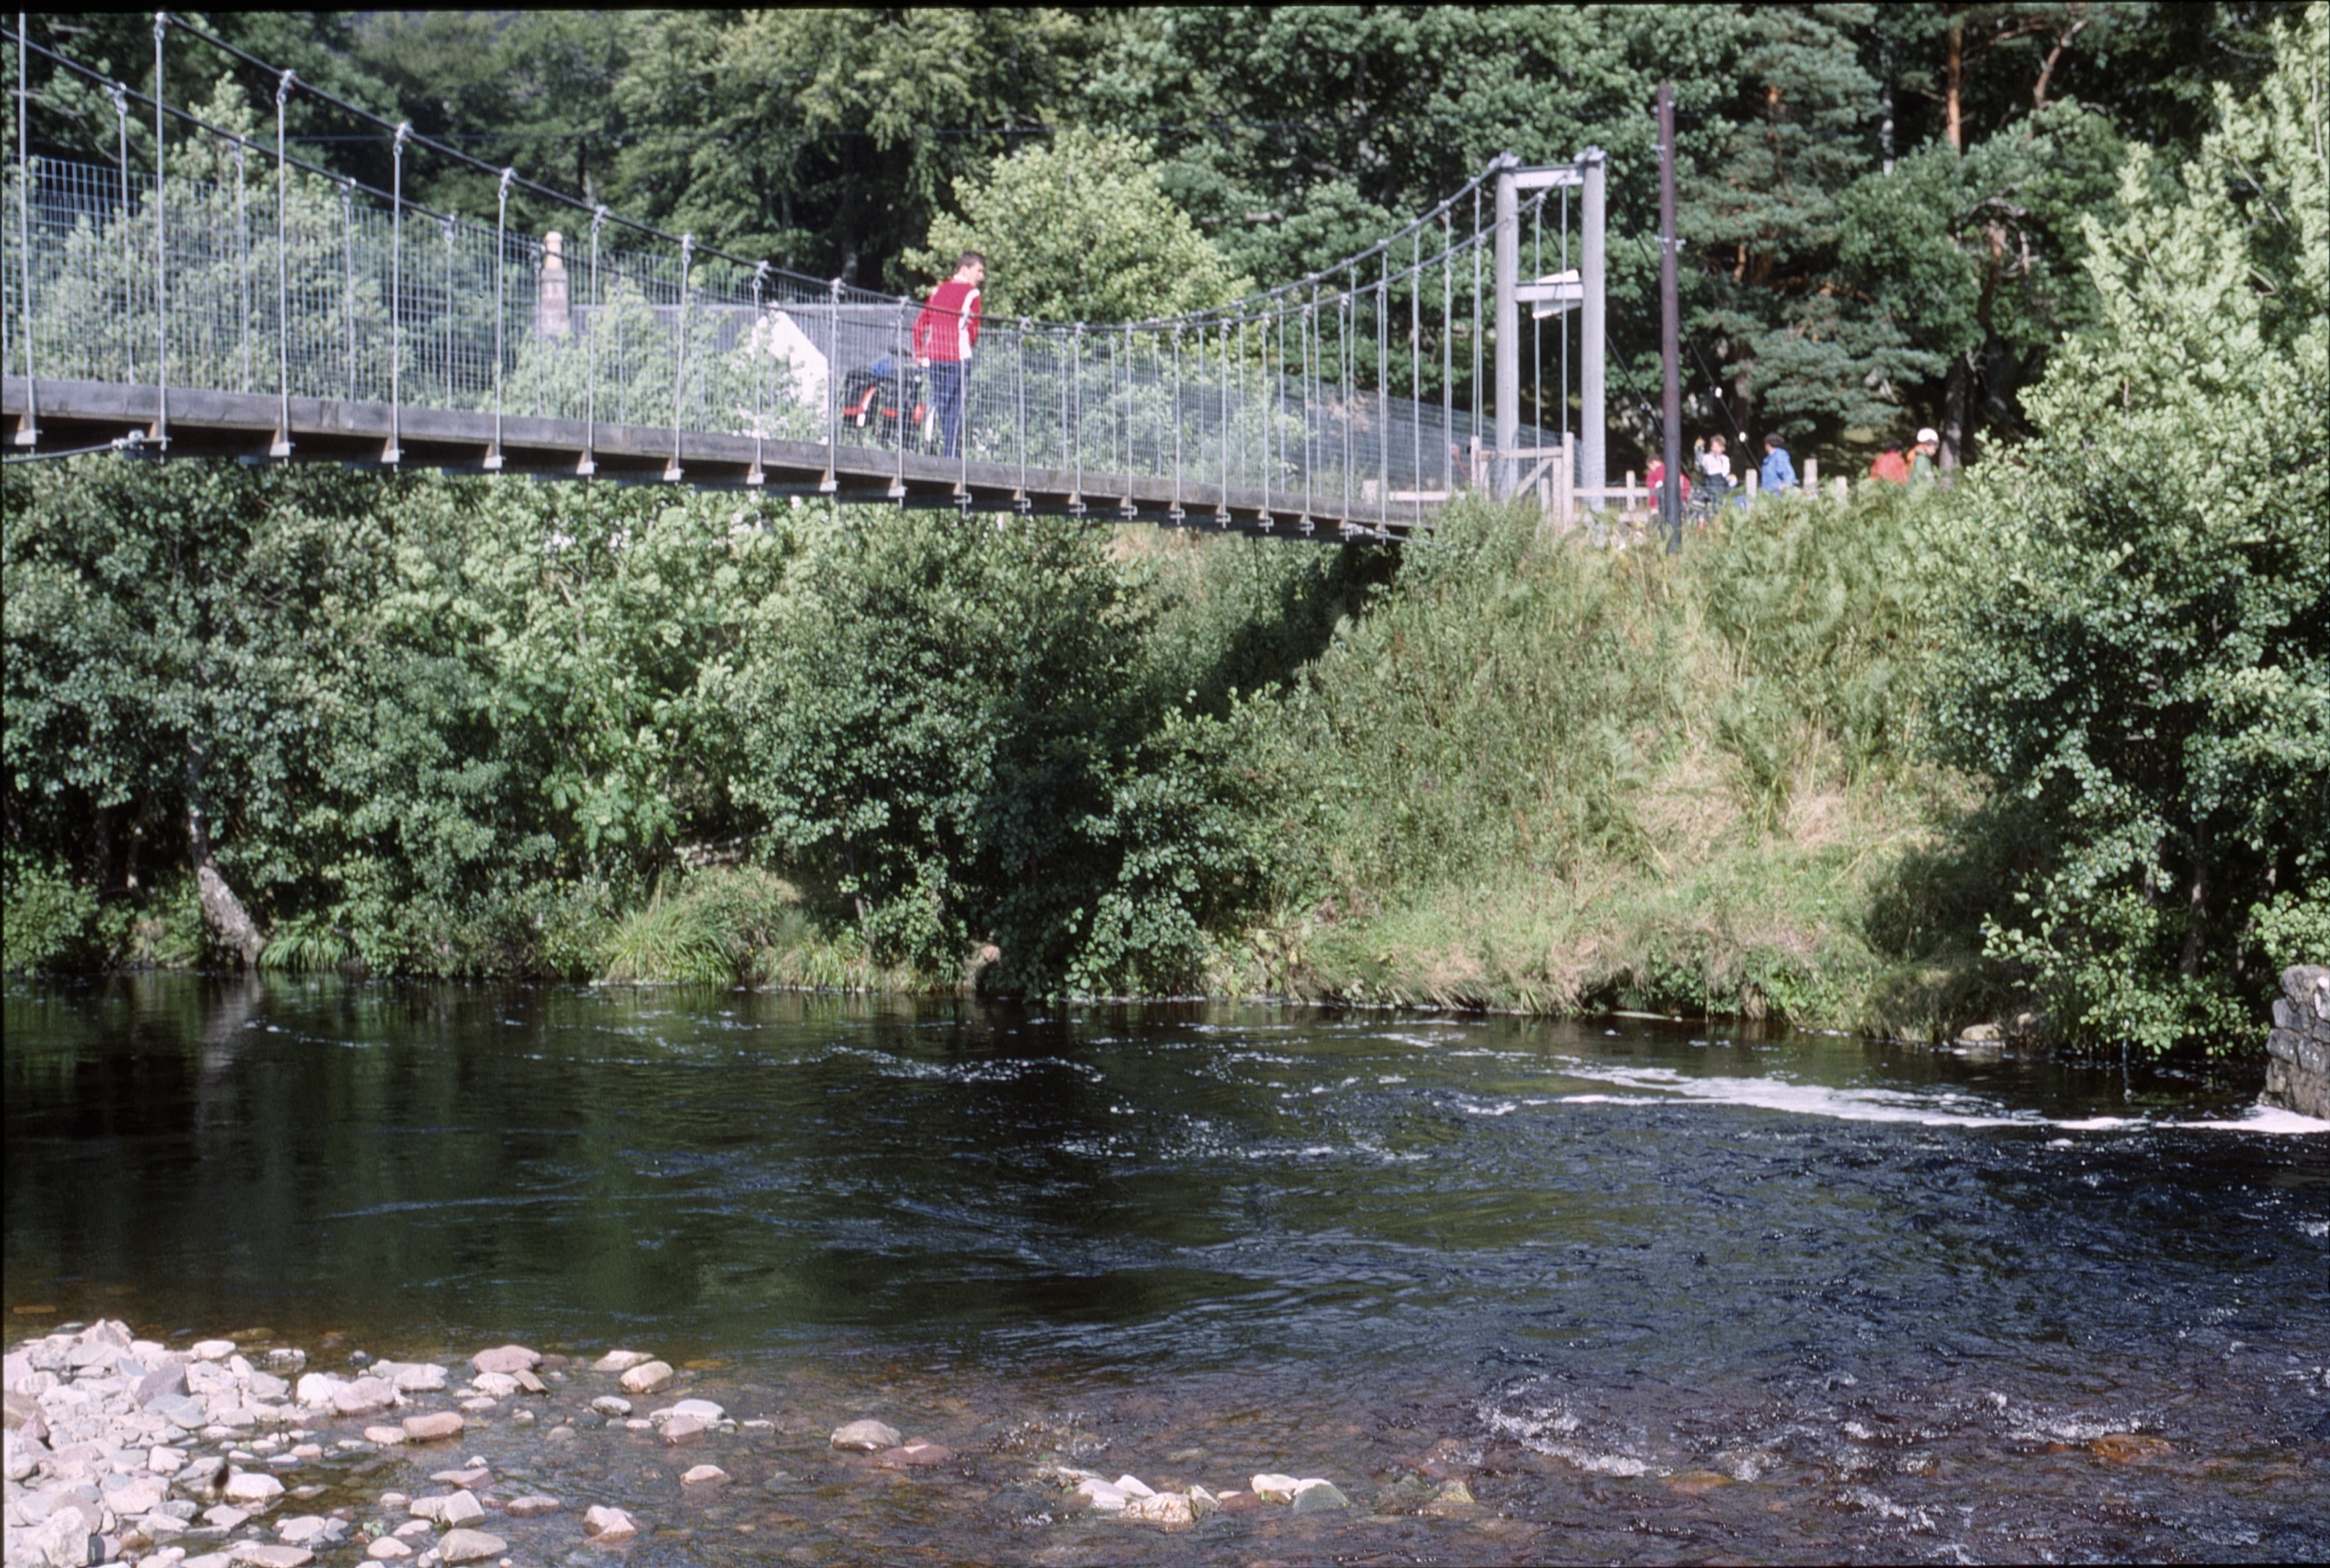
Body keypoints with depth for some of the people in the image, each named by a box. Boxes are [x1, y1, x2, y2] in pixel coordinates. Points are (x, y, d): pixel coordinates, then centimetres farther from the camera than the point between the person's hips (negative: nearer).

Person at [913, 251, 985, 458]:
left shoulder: (939, 290, 15)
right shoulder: (971, 293, -3)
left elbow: (920, 322, 13)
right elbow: (973, 328, -8)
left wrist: (919, 353, 16)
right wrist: (973, 344, 12)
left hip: (933, 355, 6)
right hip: (957, 355, -6)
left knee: (938, 404, 13)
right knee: (955, 408, -4)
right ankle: (952, 456, -7)